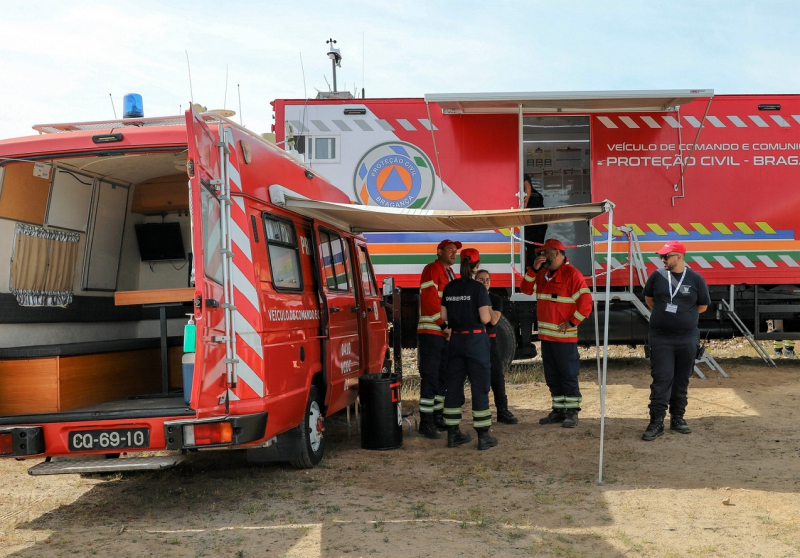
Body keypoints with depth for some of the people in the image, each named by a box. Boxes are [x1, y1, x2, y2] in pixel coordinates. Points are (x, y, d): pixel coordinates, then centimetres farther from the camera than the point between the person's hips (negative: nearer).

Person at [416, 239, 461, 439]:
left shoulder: (450, 273, 20)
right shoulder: (432, 269, -8)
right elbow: (430, 297, -19)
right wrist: (444, 322, -20)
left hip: (446, 332, 9)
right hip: (431, 332, -9)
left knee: (443, 376, 14)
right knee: (430, 376, -8)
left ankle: (437, 417, 23)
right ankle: (426, 422, -4)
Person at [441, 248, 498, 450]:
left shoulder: (449, 288, 3)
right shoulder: (478, 288, -13)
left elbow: (444, 316, 7)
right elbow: (485, 319, -16)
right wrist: (489, 310, 4)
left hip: (456, 340, 5)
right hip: (476, 340, -5)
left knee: (454, 386, 11)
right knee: (480, 387, 1)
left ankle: (453, 434, 16)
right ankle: (483, 437, 4)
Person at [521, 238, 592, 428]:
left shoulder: (571, 274, -11)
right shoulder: (542, 274, 13)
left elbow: (586, 301, -16)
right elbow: (526, 289, 8)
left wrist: (572, 322, -16)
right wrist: (533, 269, -3)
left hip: (564, 336, -8)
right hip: (546, 334, 8)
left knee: (568, 374, -2)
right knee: (551, 375, 13)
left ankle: (572, 413, 4)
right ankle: (559, 410, 21)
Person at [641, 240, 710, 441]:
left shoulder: (695, 279, -3)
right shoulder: (658, 276, 0)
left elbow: (703, 306, 9)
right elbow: (648, 298, 16)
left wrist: (683, 313, 10)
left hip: (687, 338, 1)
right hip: (661, 338, -1)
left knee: (682, 380, 10)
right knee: (661, 379, -4)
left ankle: (677, 418, 23)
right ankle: (656, 422, -2)